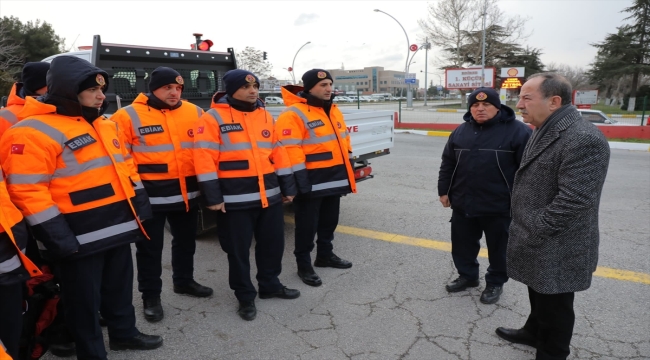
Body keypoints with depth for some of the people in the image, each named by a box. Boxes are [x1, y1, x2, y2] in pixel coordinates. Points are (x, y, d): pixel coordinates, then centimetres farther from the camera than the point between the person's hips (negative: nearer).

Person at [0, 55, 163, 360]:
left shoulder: (105, 125, 12)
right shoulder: (35, 131, -15)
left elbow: (124, 167, 19)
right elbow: (27, 190, -19)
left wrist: (139, 205, 13)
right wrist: (56, 237, -19)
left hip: (118, 227, 8)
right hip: (80, 238, -8)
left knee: (120, 287, 23)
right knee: (85, 300, 8)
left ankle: (124, 333, 42)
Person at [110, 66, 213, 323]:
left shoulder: (194, 113, 4)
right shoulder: (129, 116, -7)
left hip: (187, 192, 4)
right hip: (150, 194, -4)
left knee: (186, 241, 20)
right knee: (150, 247, 8)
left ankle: (184, 281, 41)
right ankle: (151, 296, 24)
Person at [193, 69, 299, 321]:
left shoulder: (265, 116, 12)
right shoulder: (214, 118, -6)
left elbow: (278, 152, 14)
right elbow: (205, 159, -11)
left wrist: (288, 187, 12)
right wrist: (213, 196, -15)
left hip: (269, 194, 6)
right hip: (236, 199, -5)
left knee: (273, 243, 16)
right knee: (238, 250, 6)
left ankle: (270, 285, 36)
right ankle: (245, 296, 24)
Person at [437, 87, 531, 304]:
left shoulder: (517, 131, -9)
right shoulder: (461, 131, 7)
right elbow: (447, 164, 12)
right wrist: (444, 191, 10)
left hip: (499, 206, -4)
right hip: (463, 203, 5)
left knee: (498, 248, 12)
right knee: (462, 244, 16)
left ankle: (495, 283, 31)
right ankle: (467, 276, 37)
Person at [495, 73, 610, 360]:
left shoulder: (583, 139, -24)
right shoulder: (544, 131, 9)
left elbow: (573, 201, -28)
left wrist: (530, 233, -21)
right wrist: (523, 229, 15)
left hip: (556, 249, -9)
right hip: (539, 244, 9)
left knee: (554, 306, 10)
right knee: (539, 296, 27)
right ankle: (534, 333, 47)